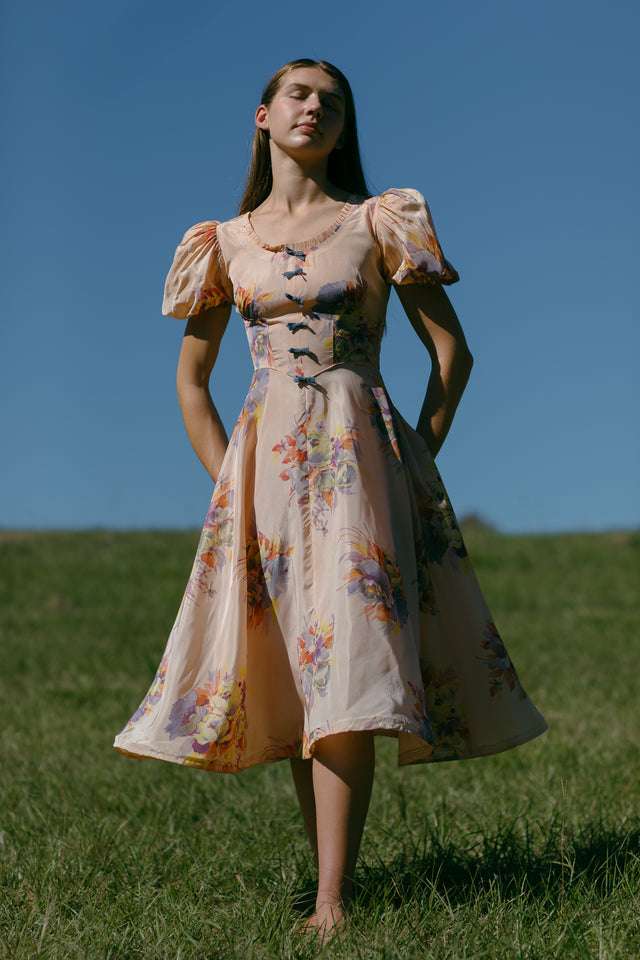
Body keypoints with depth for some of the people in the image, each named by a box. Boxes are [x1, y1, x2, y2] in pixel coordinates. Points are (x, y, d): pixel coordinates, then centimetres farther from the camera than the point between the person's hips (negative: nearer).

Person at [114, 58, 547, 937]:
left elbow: (451, 350, 6)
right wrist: (226, 480, 8)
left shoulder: (376, 221, 5)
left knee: (343, 668, -13)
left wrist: (412, 463, 2)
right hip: (263, 466, 3)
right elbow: (191, 378, 19)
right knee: (289, 682, 2)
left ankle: (333, 904, -13)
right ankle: (328, 879, 12)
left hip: (355, 455, -3)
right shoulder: (228, 241, 13)